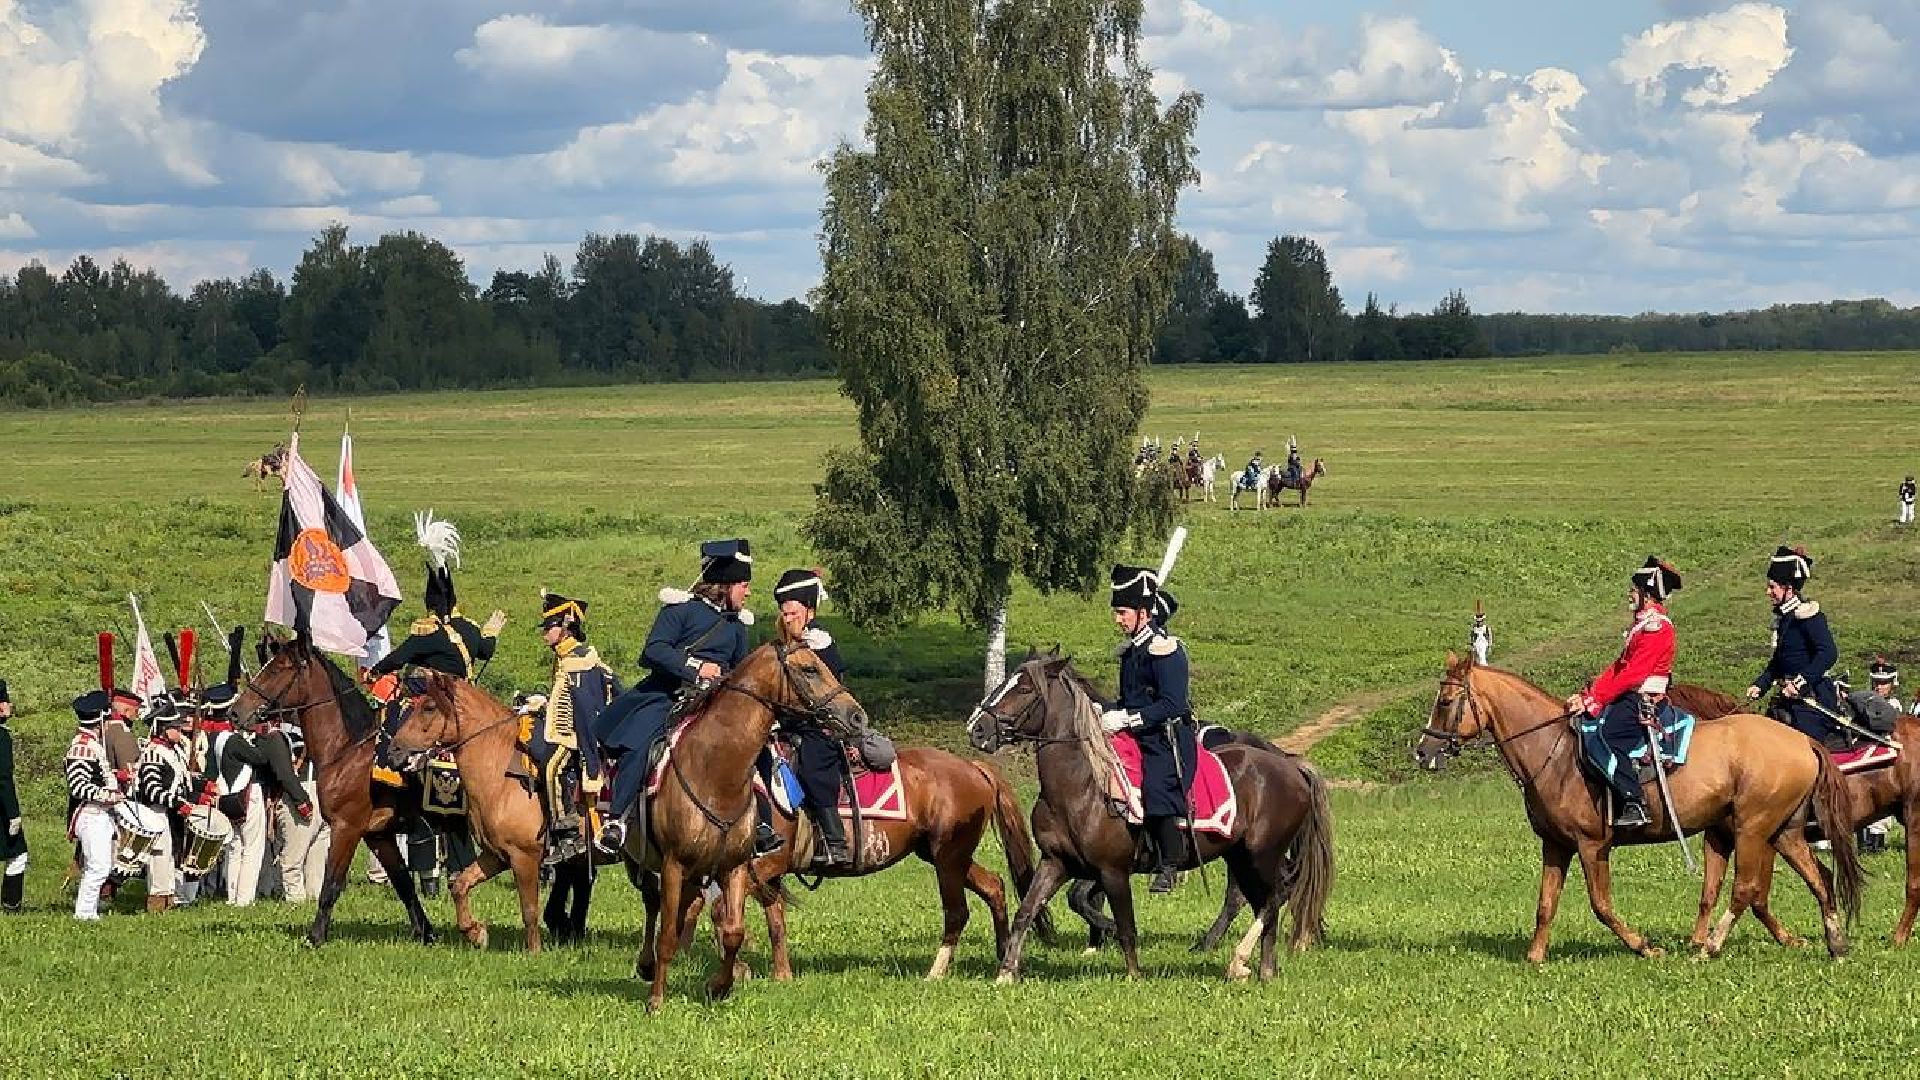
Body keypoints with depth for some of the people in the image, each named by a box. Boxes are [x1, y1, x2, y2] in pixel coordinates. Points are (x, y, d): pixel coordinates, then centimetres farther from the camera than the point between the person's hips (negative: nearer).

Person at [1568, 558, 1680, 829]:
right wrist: (1588, 695, 5)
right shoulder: (1643, 623, 19)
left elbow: (1632, 675, -20)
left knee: (1599, 736, -28)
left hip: (1643, 703, -11)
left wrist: (1596, 701, -19)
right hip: (1630, 699, 11)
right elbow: (1618, 667, 16)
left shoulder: (1656, 626, -13)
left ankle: (1634, 804, -30)